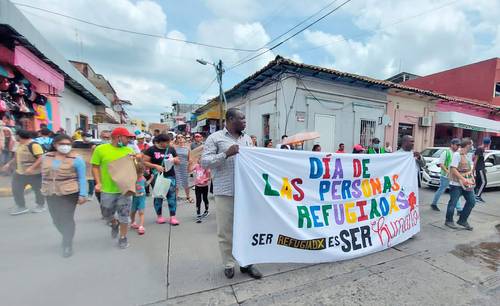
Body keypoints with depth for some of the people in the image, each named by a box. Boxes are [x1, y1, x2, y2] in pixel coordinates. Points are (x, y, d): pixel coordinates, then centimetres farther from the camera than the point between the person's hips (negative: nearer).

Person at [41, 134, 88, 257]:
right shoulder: (46, 157, 6)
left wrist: (83, 194, -14)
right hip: (51, 194, 5)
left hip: (69, 193, -5)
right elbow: (44, 175, 17)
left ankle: (67, 245, 11)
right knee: (56, 220, 13)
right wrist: (45, 188, 19)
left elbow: (82, 178, -10)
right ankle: (67, 237, 36)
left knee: (67, 219, -2)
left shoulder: (76, 159, -10)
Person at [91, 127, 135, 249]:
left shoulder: (129, 151, 1)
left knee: (124, 216, 9)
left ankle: (123, 238, 28)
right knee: (107, 214, 17)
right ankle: (115, 224, 50)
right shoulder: (101, 149, -6)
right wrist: (98, 183, -11)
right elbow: (95, 167, -2)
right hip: (107, 189, 0)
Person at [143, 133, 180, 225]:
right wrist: (156, 166, -18)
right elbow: (145, 162, -6)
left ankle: (172, 216, 4)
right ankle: (159, 216, 25)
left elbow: (178, 161, 14)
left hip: (170, 175, 3)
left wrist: (175, 160, -9)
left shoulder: (171, 149, 8)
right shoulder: (151, 150, -3)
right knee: (158, 195, 8)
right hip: (157, 176, -2)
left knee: (172, 195, -2)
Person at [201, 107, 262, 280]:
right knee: (226, 231, 7)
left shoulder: (247, 139, 14)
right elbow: (204, 162, -8)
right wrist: (226, 154, -17)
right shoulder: (215, 138, -1)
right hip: (225, 192, -4)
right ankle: (229, 264, 28)